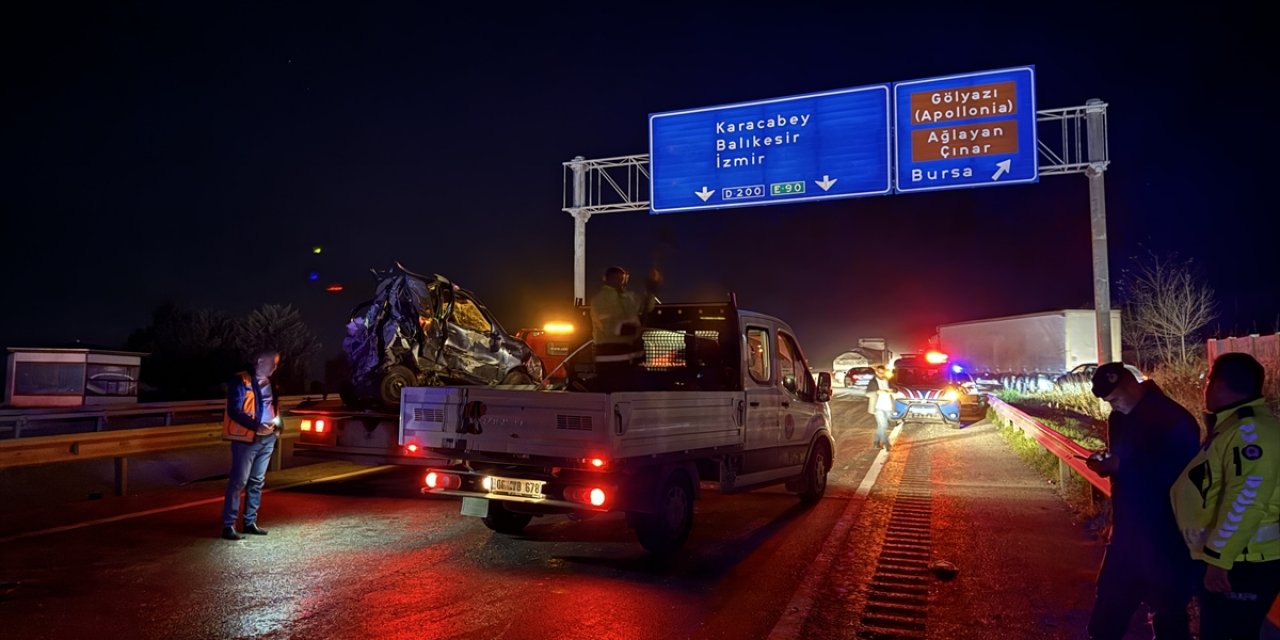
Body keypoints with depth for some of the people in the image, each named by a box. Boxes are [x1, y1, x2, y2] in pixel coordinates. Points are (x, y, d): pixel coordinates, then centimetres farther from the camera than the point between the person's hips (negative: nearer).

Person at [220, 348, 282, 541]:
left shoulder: (270, 384, 14)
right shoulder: (241, 381, -9)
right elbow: (234, 411, -15)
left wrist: (277, 421, 6)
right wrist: (256, 426, -24)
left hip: (267, 438, 7)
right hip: (246, 438, -7)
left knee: (257, 482, 12)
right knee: (238, 481, -6)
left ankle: (250, 522, 20)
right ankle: (228, 525, 0)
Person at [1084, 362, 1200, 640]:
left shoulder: (1175, 419, -16)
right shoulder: (1119, 418, 7)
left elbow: (1182, 473, -23)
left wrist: (1121, 466, -25)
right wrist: (1105, 462, -5)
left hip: (1164, 531, -7)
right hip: (1128, 524, 7)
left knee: (1166, 603, 7)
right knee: (1110, 599, 14)